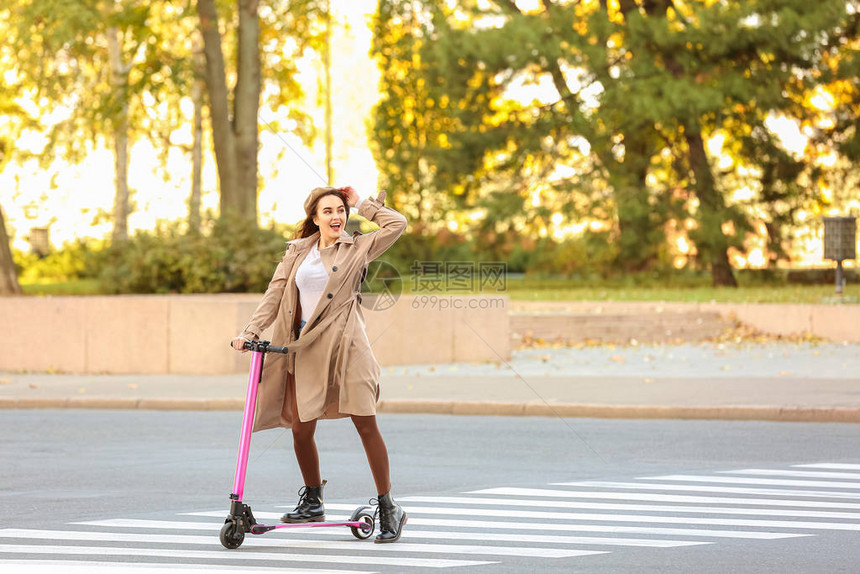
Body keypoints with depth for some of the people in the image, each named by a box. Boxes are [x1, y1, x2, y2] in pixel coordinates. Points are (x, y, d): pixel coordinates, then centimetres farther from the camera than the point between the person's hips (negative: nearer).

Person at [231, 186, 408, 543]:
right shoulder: (297, 252, 15)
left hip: (345, 345, -4)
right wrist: (251, 331, -2)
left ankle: (388, 507, 2)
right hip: (305, 348, 4)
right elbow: (275, 294, 10)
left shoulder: (357, 249, 6)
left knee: (365, 423, -6)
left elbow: (397, 224, -4)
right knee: (301, 429, 2)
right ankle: (313, 502, 22)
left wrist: (361, 204, 6)